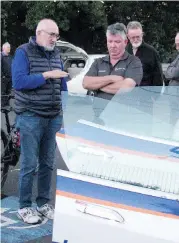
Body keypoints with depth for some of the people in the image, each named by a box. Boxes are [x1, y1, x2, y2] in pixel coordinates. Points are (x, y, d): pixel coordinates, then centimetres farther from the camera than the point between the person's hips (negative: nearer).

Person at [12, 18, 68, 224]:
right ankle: (24, 207, 10)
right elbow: (18, 81, -18)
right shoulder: (23, 52, -6)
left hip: (54, 118, 6)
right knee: (29, 164, -2)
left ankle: (43, 203, 23)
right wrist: (46, 75, -20)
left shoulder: (56, 54, 12)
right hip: (31, 118, -6)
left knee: (48, 163, 11)